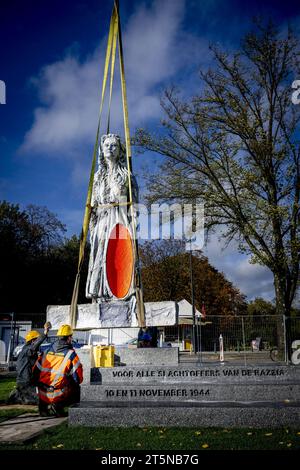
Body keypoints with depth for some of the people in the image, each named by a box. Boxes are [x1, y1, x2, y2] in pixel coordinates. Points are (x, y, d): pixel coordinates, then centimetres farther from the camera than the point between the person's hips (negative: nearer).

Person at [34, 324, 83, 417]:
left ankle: (44, 406, 10)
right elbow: (78, 379, -5)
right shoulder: (71, 354, -8)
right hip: (59, 395, -6)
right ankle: (58, 405, -7)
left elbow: (35, 372, 11)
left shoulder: (47, 352, 7)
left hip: (43, 395, 6)